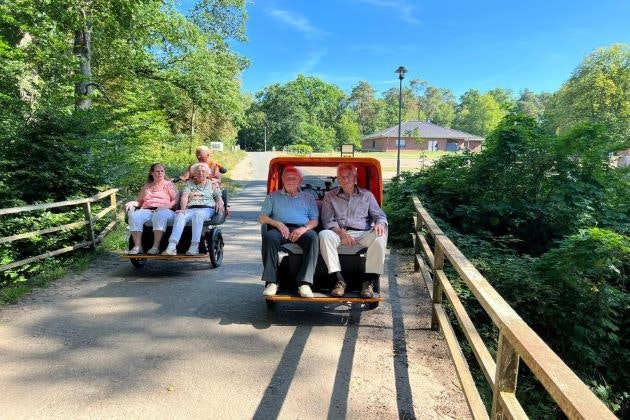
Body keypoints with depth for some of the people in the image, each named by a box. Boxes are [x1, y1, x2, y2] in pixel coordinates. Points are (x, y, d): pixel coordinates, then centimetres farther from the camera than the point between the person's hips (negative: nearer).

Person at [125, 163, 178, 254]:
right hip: (146, 210, 4)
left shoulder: (169, 184, 18)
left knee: (160, 215, -41)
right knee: (134, 215, -31)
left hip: (163, 211, -3)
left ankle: (156, 247, -45)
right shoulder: (146, 186, 30)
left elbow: (175, 200, 4)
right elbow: (140, 202, 28)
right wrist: (132, 203, 5)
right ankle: (137, 246, -35)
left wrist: (166, 206, -15)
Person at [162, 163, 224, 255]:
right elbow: (184, 197, 9)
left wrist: (219, 203, -16)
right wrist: (183, 209, -10)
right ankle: (171, 247, -44)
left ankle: (194, 246, -43)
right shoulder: (189, 184, 23)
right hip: (191, 209, 2)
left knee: (198, 214, -38)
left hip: (207, 209, -2)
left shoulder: (212, 185, 21)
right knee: (180, 215, -32)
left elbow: (219, 197, 9)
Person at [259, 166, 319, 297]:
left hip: (301, 230, 0)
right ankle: (271, 282, -33)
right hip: (279, 229, 0)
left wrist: (305, 228, -9)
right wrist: (278, 224, -6)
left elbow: (315, 220, 14)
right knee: (269, 237, -36)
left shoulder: (308, 197, 26)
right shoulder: (273, 196, 25)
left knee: (313, 238, -35)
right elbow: (262, 218, 14)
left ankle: (304, 283, -38)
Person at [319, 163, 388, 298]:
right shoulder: (330, 196, 18)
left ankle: (369, 281, -26)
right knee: (324, 235, -32)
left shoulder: (367, 195, 19)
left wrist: (380, 223, -14)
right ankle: (339, 280, -30)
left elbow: (379, 215, 12)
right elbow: (327, 220, 6)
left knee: (380, 236, -31)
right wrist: (341, 233, -13)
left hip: (363, 234, 0)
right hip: (339, 233, 0)